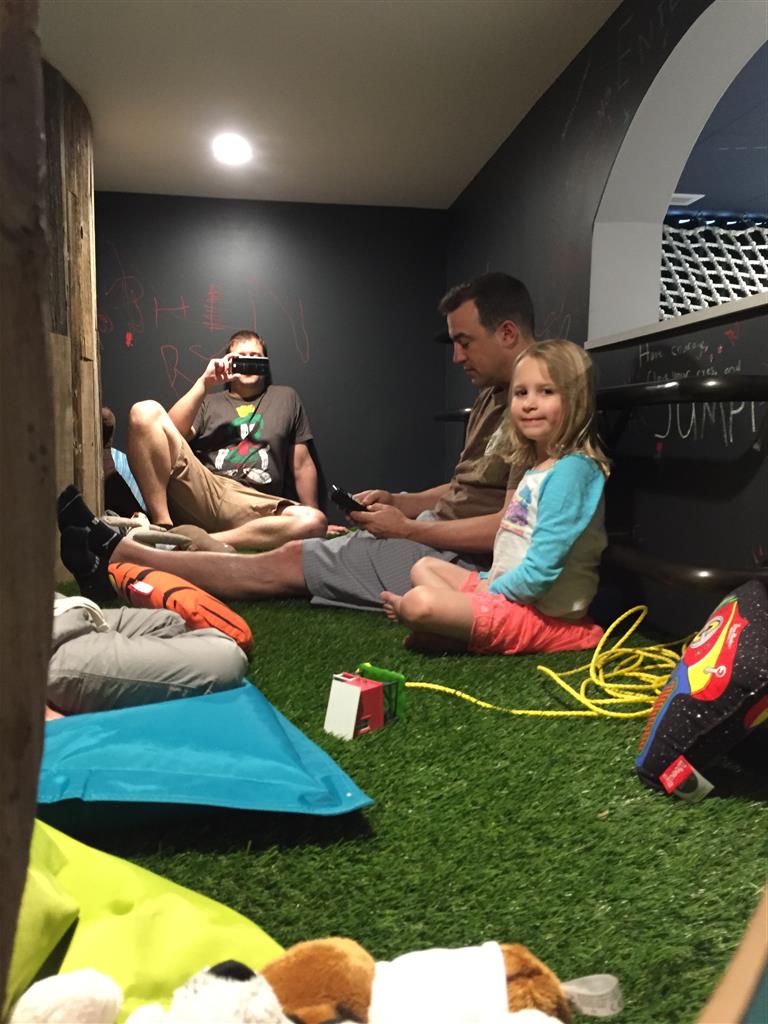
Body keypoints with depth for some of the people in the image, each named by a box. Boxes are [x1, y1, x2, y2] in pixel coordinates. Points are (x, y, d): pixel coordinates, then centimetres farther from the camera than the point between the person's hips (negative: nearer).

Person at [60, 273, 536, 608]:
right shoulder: (494, 398, 16)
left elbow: (511, 527, -23)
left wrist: (406, 528, -15)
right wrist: (397, 501, 7)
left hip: (459, 556, -9)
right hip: (435, 527, 9)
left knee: (290, 563, -8)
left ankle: (117, 554, 1)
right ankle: (120, 549, 6)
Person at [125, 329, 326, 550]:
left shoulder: (286, 398, 25)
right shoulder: (208, 402, 24)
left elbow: (302, 465, 19)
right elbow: (169, 434, 5)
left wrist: (312, 516, 10)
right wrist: (204, 383, 2)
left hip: (255, 506, 0)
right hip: (201, 490, 0)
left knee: (314, 522, -33)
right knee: (146, 411, -18)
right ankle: (162, 525, -25)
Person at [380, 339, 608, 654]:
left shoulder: (571, 469, -19)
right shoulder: (537, 466, 12)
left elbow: (541, 571, -23)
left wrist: (491, 589, -10)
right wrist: (487, 581, 4)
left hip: (540, 612, -11)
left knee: (419, 603, -29)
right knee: (424, 567, 22)